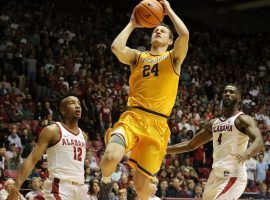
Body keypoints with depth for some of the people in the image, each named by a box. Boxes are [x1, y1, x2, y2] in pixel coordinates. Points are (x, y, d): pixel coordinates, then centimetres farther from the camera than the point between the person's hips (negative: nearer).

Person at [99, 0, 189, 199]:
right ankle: (106, 183, 6)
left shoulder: (174, 58, 13)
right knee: (111, 157, -29)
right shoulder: (137, 56, 16)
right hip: (132, 117, 1)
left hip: (157, 125, 0)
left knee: (142, 184, 0)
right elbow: (116, 47, -5)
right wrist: (132, 24, 7)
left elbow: (184, 34, -7)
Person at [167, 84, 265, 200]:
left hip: (233, 176, -8)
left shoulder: (243, 120, -5)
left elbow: (259, 142, -22)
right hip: (216, 176, 8)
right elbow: (191, 145, 26)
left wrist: (247, 153, -44)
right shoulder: (213, 123, 17)